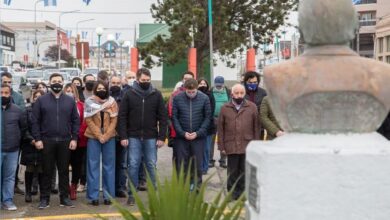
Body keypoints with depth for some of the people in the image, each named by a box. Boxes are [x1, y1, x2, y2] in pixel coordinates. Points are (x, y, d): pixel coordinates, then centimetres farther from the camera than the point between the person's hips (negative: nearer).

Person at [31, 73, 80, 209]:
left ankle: (64, 197, 15)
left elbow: (76, 121, 6)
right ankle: (44, 198, 11)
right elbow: (35, 121, 0)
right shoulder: (41, 100, 2)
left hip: (65, 141, 2)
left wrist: (74, 138, -2)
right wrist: (37, 139, -7)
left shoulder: (70, 101, 7)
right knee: (47, 171, 4)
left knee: (64, 170, 7)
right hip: (47, 141, -1)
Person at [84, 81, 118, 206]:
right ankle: (93, 196, 6)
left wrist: (106, 136, -10)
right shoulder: (89, 102, 0)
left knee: (109, 166, 5)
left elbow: (114, 120, 0)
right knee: (93, 166, 1)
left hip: (109, 137, 1)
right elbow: (89, 120, -5)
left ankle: (108, 195, 11)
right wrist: (99, 136, -11)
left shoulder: (111, 102, 3)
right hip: (93, 137, -1)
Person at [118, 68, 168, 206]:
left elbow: (162, 117, 2)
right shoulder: (129, 94, 0)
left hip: (151, 137, 1)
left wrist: (162, 137, -4)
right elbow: (122, 117, 0)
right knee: (133, 165, 2)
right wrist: (123, 136, -8)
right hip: (133, 137, 0)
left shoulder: (156, 95, 2)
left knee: (151, 166, 7)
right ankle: (132, 194, 11)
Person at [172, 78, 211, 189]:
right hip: (181, 137, 0)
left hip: (199, 137, 0)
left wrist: (198, 133, -10)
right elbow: (174, 117, -2)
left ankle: (197, 186, 17)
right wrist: (183, 133, -10)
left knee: (197, 163, 7)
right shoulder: (177, 98, -4)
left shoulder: (204, 98, -5)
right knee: (181, 163, 6)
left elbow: (207, 117, -1)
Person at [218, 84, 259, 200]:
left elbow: (256, 127, 3)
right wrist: (221, 146, 1)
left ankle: (242, 192, 20)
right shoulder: (225, 108, 5)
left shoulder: (252, 107, 3)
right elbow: (220, 128, 5)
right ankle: (232, 193, 20)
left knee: (244, 172, 8)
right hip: (231, 146, 0)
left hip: (247, 146, 0)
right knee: (232, 172, 8)